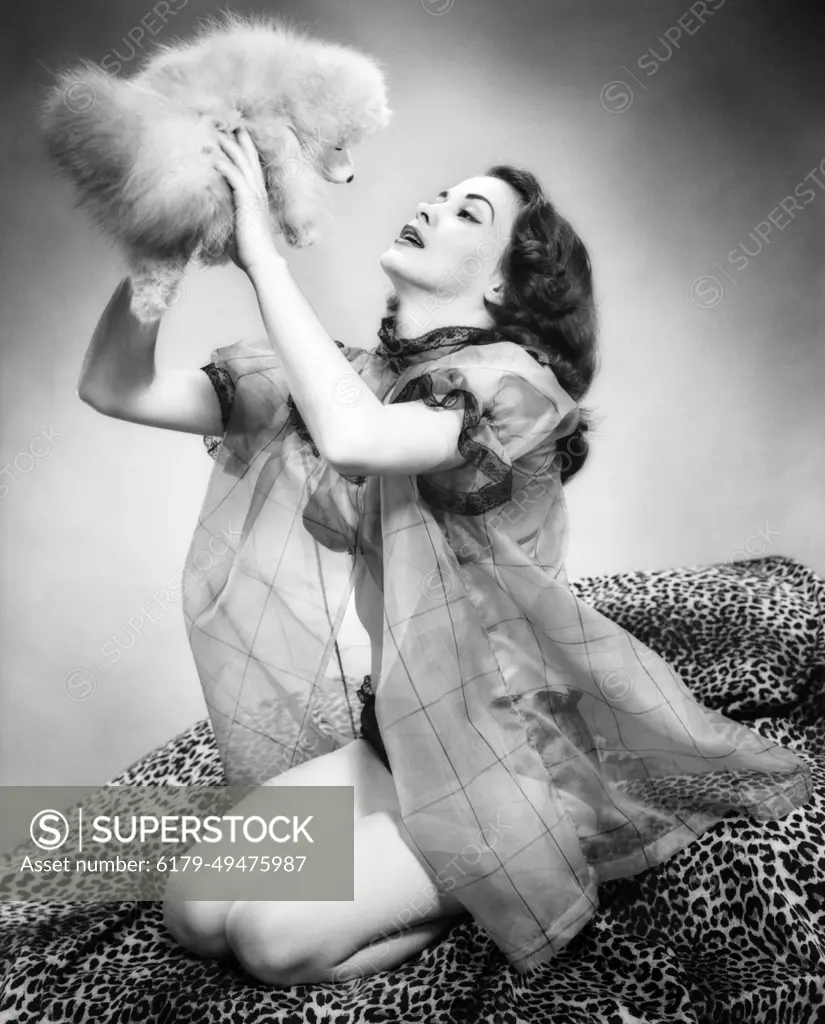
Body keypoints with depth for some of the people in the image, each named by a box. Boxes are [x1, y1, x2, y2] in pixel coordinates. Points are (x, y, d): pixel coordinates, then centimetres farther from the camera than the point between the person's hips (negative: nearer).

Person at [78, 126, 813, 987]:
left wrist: (259, 250, -28)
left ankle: (501, 883, 8)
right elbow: (113, 387, -3)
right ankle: (434, 867, 14)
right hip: (404, 734, 6)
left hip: (516, 745, -6)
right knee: (194, 912, -3)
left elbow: (353, 438, -37)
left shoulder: (513, 379, -15)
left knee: (278, 937, -15)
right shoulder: (340, 378, 1)